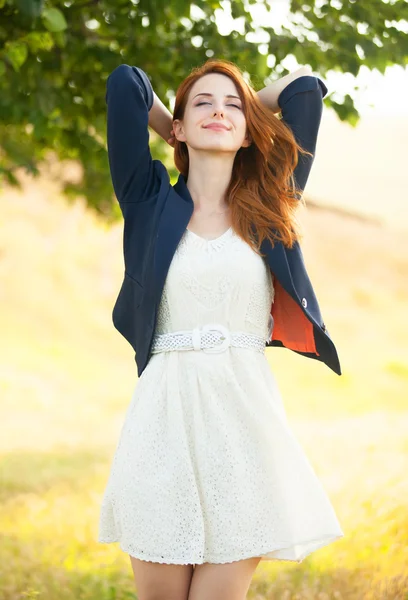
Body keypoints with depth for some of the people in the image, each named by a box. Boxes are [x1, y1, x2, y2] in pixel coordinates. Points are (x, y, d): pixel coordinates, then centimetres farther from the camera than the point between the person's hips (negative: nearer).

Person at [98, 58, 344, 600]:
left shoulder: (268, 209, 12)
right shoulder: (150, 203, 8)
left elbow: (304, 87, 13)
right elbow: (125, 82, 6)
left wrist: (250, 108, 26)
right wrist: (171, 131, 22)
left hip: (245, 416, 1)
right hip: (164, 413, 0)